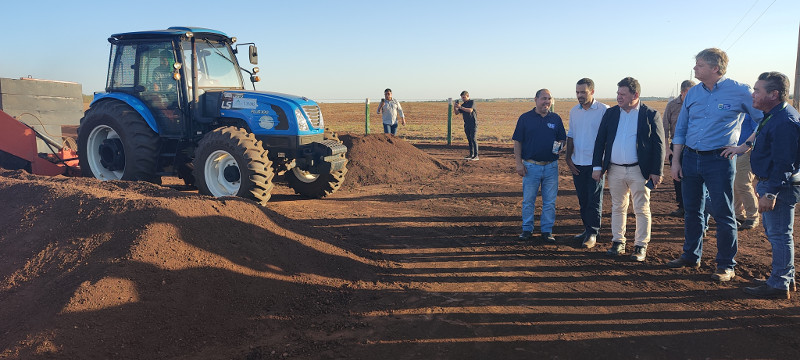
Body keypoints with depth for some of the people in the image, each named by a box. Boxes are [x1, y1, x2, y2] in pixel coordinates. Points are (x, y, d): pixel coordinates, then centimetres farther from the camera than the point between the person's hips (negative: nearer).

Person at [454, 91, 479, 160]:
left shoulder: (472, 102, -4)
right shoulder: (463, 105, 15)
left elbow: (470, 110, -21)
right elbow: (457, 113, 14)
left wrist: (460, 107, -20)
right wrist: (455, 107, -5)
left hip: (473, 124, -7)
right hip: (466, 124, 7)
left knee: (473, 139, -12)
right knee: (469, 139, 7)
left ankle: (476, 155, -12)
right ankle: (471, 155, 13)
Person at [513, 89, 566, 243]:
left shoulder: (556, 119, 8)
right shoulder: (525, 118, 2)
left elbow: (562, 139, 14)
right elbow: (517, 142, 1)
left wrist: (559, 145, -10)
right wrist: (519, 163, -6)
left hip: (551, 166, 2)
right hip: (531, 166, -2)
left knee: (550, 202, 6)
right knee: (528, 200, 5)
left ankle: (547, 230, 16)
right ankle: (527, 229, 17)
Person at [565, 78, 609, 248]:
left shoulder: (604, 110, -6)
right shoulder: (574, 111, 10)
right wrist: (568, 157, 5)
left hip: (596, 164, -5)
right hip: (578, 163, 5)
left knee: (594, 200, -2)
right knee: (583, 200, 12)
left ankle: (592, 234, 6)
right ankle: (587, 230, 23)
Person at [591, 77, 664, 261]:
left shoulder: (651, 115, -2)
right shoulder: (611, 113, 8)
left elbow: (658, 145, -3)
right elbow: (600, 140, 9)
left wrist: (656, 172, -7)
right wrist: (597, 166, 3)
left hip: (639, 171, -3)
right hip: (615, 170, 4)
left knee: (642, 210, 3)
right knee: (617, 208, 11)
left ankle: (641, 246, 12)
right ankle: (618, 243, 22)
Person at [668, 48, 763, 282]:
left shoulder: (739, 92, -7)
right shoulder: (693, 93, 8)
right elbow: (680, 129, 12)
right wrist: (676, 160, 6)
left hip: (719, 160, -5)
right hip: (690, 158, 5)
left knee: (723, 214, -1)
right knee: (692, 211, 13)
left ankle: (726, 265, 10)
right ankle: (691, 257, 26)